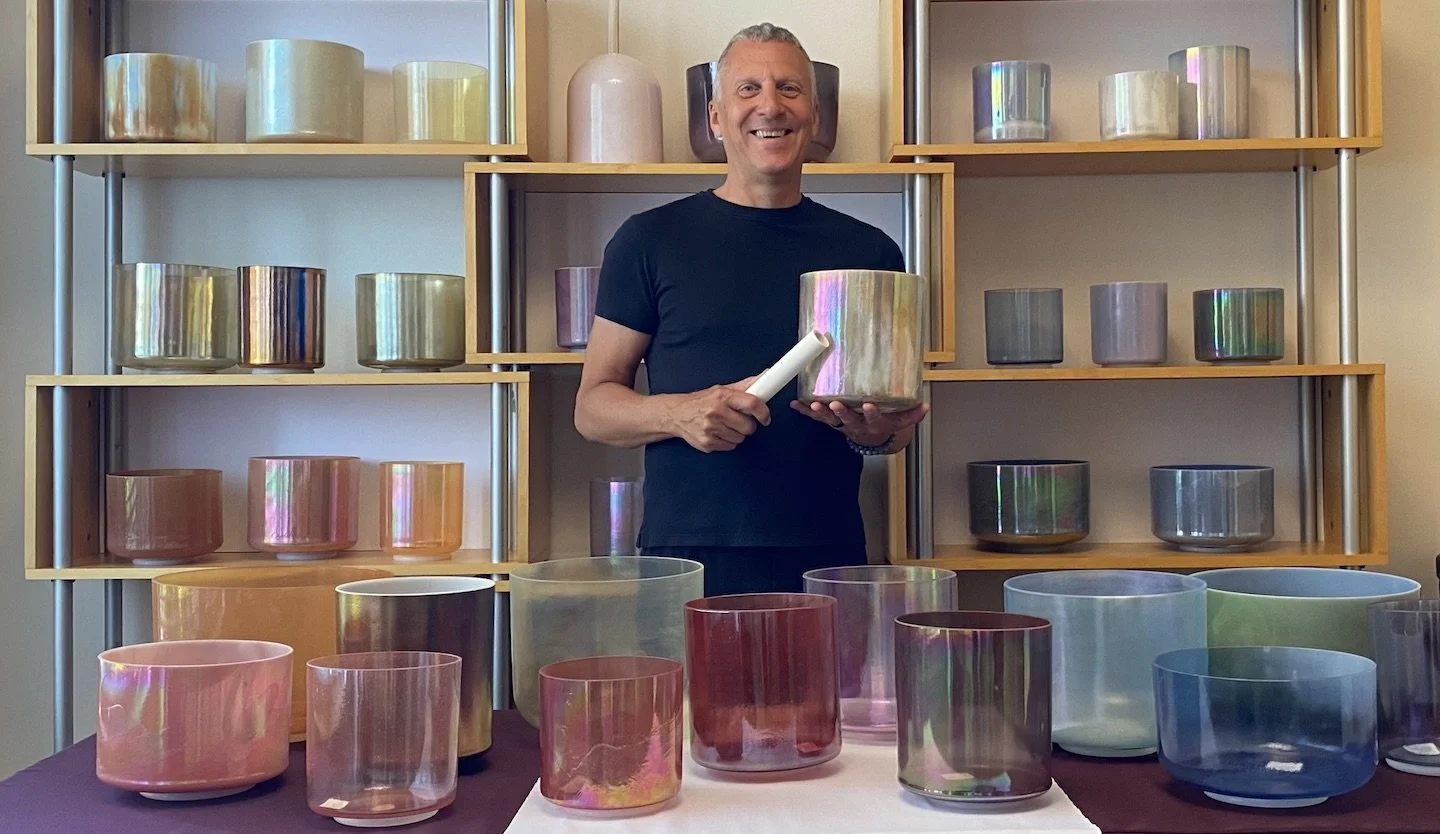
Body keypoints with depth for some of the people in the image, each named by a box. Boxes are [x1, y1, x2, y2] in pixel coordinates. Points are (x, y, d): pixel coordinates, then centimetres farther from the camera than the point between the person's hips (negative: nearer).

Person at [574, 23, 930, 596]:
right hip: (687, 562, -2)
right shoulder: (649, 241, 2)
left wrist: (880, 433, -9)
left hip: (829, 563, 2)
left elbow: (902, 414, 14)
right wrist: (680, 413, -17)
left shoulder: (869, 251, 8)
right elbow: (592, 407, 2)